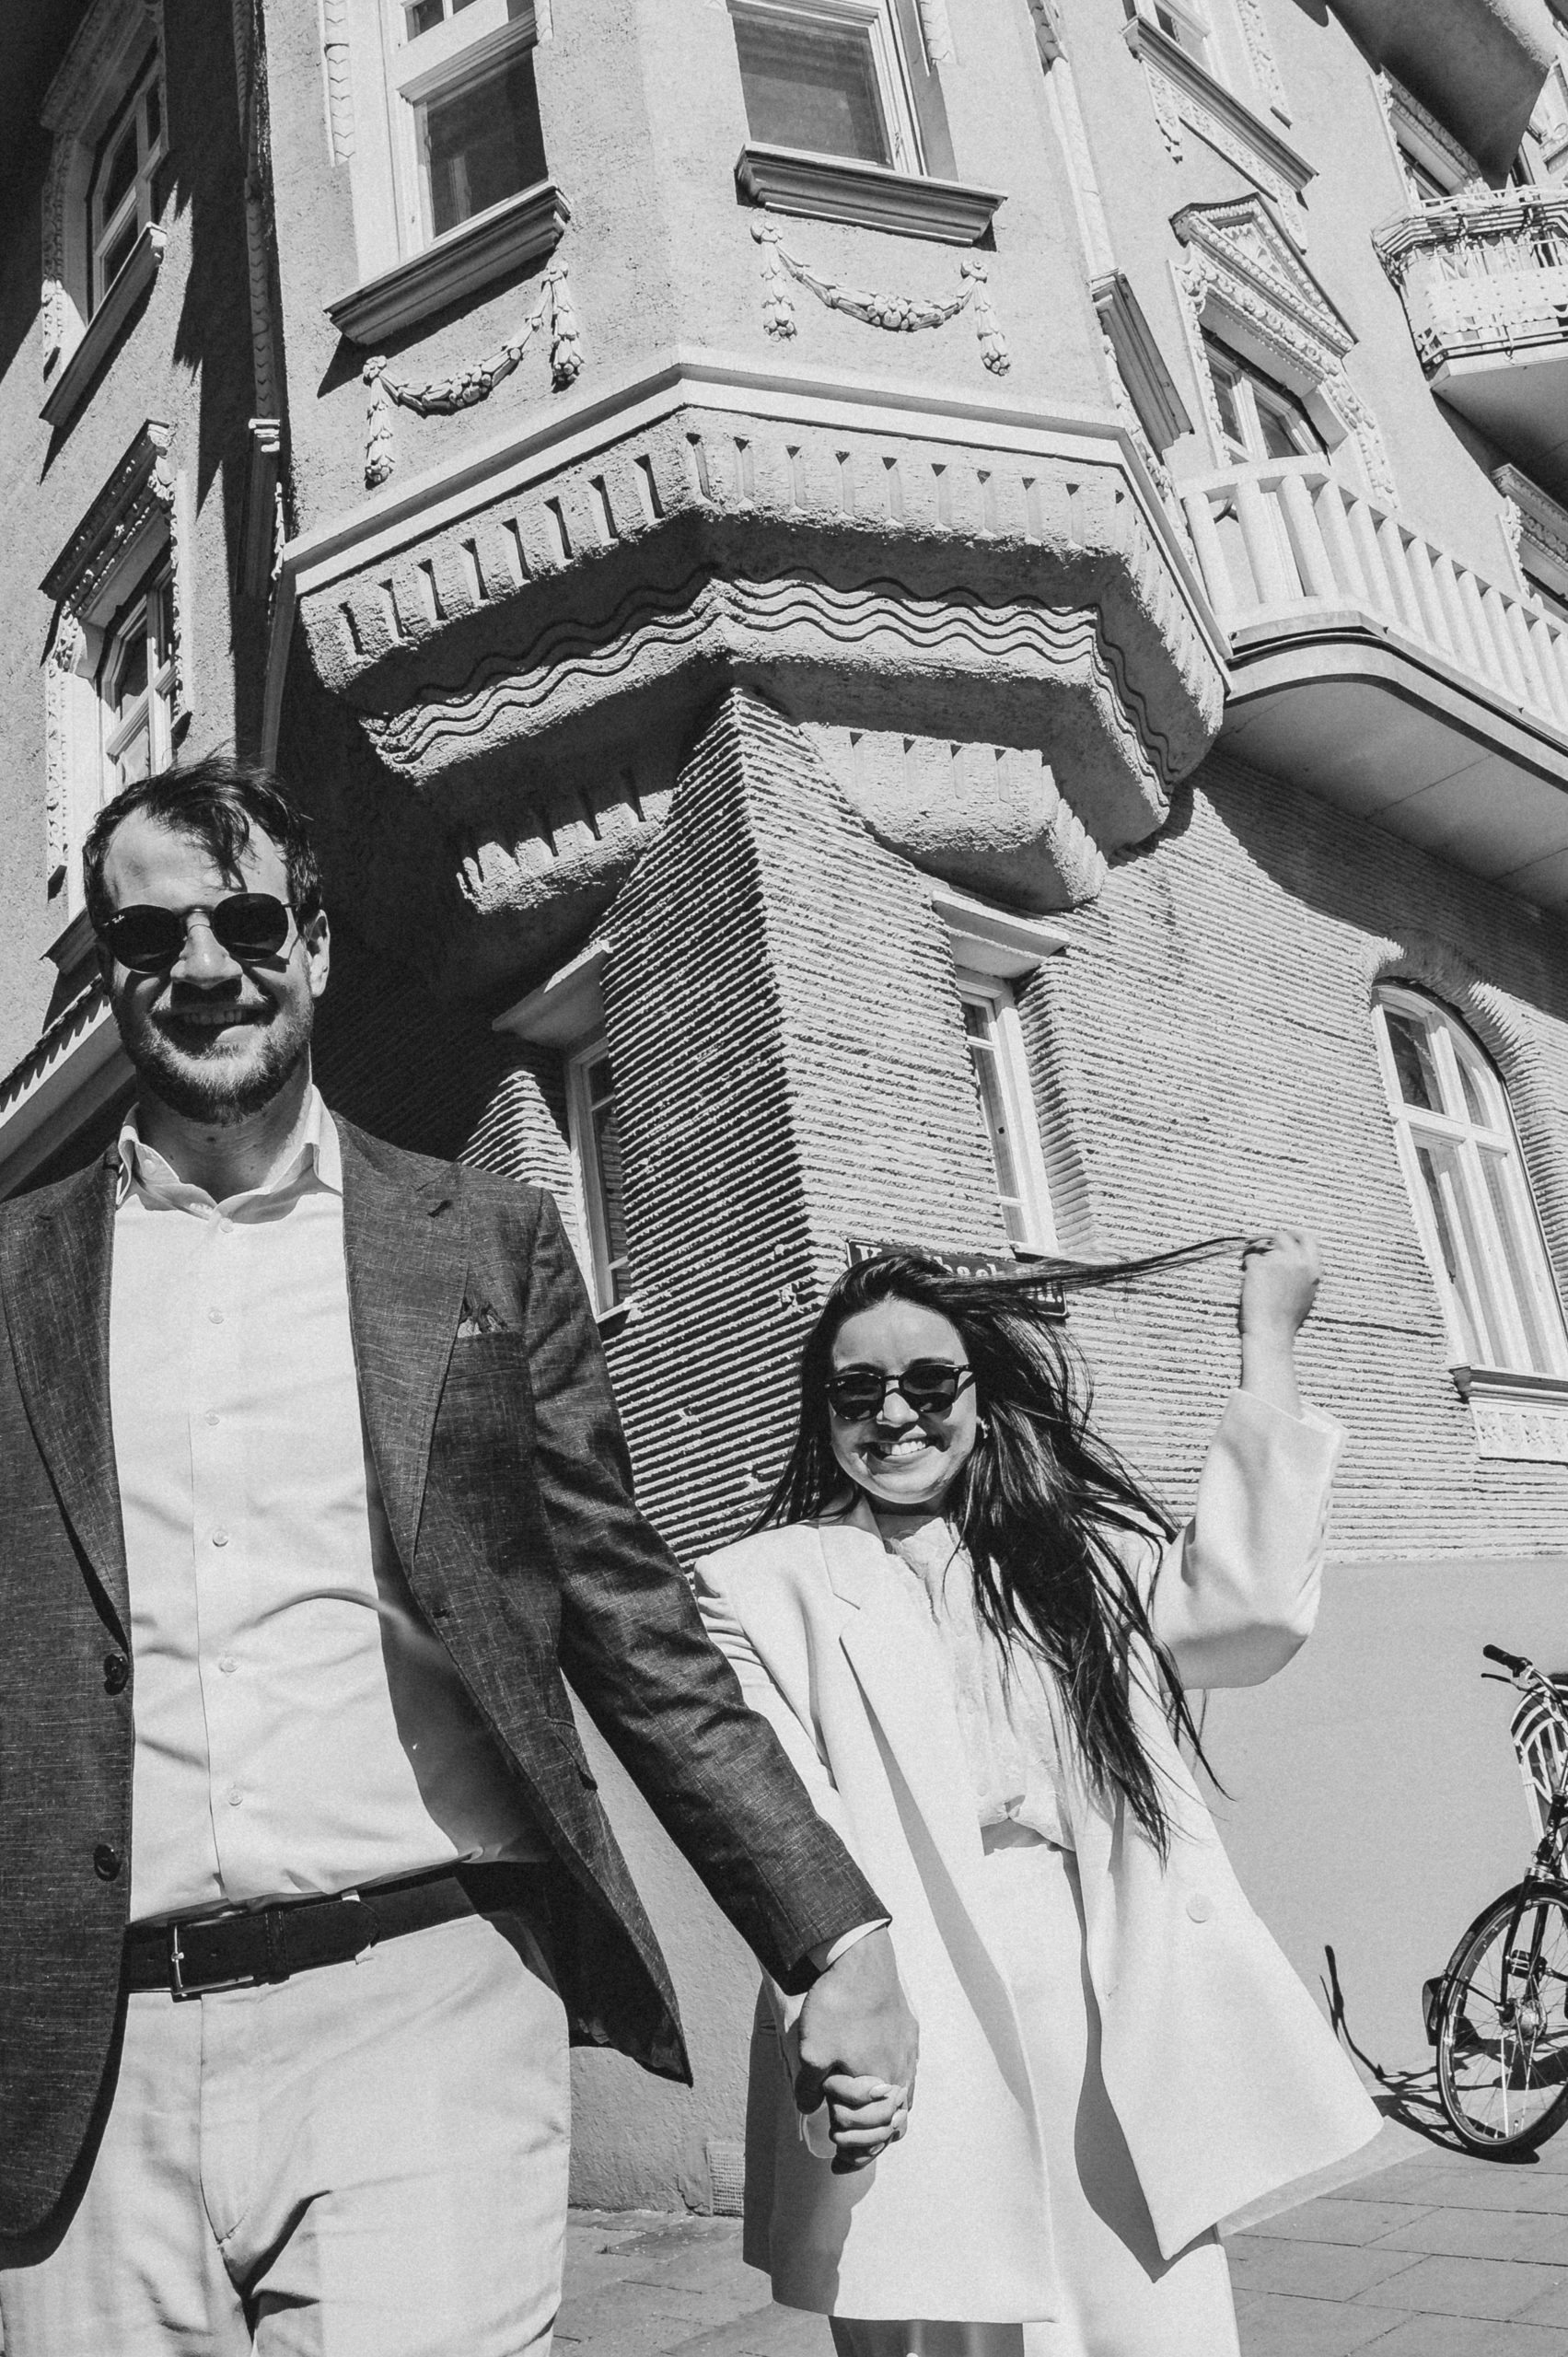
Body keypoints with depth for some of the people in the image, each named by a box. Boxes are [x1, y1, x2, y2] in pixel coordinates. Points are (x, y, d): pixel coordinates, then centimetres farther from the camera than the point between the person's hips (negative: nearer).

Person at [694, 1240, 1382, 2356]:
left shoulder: (1071, 1550, 15)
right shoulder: (764, 1586, 4)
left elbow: (1246, 1604, -1)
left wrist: (1268, 1340, 4)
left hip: (1116, 2030, 3)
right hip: (909, 2053, -2)